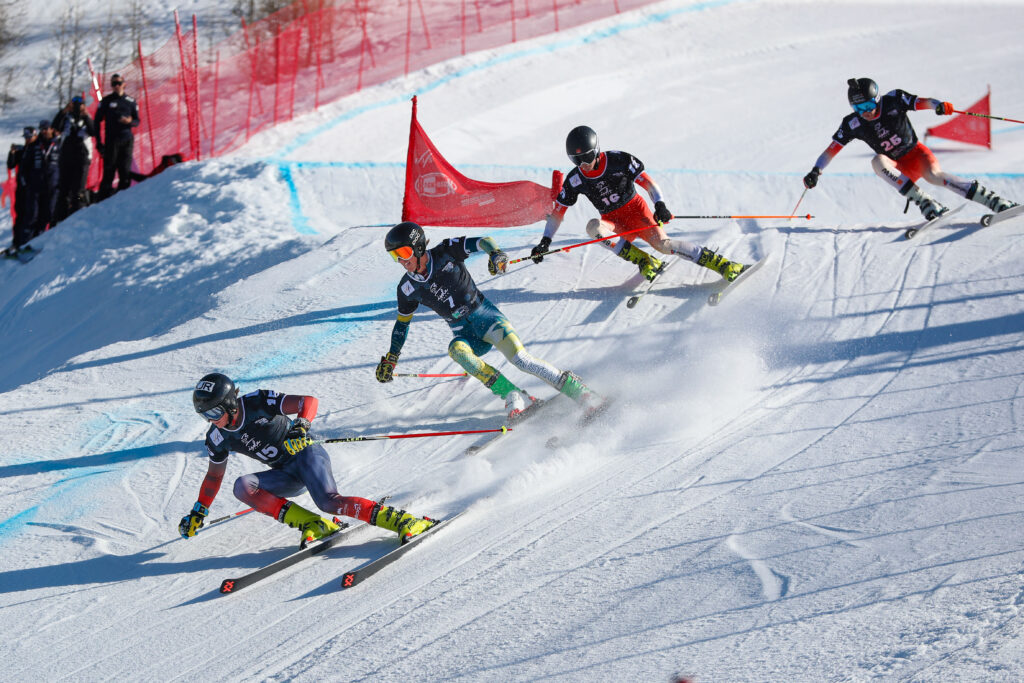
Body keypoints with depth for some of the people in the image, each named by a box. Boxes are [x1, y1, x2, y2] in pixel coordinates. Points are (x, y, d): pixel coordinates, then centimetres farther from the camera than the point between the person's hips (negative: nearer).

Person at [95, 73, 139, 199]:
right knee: (109, 172, -8)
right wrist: (99, 143, -1)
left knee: (125, 172, -2)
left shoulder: (131, 101, 12)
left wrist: (130, 121, -9)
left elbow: (137, 121, 16)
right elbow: (97, 121, 6)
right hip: (111, 141, -2)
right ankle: (104, 200, -9)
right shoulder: (106, 101, 7)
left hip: (127, 141, 2)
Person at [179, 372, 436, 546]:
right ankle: (312, 525, -24)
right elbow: (214, 476, 19)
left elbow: (309, 401, -20)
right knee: (243, 487, -22)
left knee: (329, 501, -33)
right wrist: (198, 513, 19)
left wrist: (300, 426, -39)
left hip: (307, 453, -6)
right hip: (287, 475, 6)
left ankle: (401, 521, -33)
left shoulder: (258, 403, -16)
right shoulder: (218, 438, 2)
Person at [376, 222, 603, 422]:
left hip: (485, 316, -3)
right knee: (456, 350, -33)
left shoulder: (446, 253, -9)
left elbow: (483, 242, -12)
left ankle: (578, 390, -21)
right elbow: (402, 322, 16)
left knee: (519, 357, -27)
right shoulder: (408, 288, 2)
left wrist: (495, 254, -34)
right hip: (463, 335, 3)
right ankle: (514, 397, -35)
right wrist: (390, 358, 17)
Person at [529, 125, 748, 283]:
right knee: (593, 227, -32)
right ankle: (644, 262, -25)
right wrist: (545, 241, -6)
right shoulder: (575, 180, -6)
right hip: (613, 221, 3)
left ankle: (722, 264, -22)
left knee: (662, 244, -27)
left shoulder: (618, 161, -14)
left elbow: (647, 182, -10)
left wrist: (659, 205, -26)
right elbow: (558, 211, 2)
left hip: (635, 209, -3)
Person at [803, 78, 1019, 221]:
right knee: (878, 161, -30)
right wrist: (815, 171, -20)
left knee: (934, 175, -33)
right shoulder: (853, 124, -7)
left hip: (916, 153, -2)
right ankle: (926, 204, -38)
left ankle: (994, 201, -33)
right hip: (899, 169, 2)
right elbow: (831, 150, -7)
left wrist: (939, 105, -44)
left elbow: (922, 102, -24)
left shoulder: (893, 101, -13)